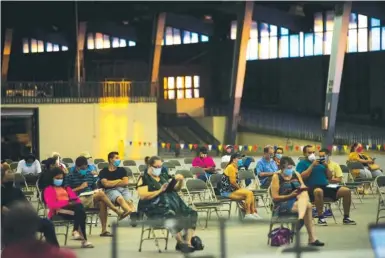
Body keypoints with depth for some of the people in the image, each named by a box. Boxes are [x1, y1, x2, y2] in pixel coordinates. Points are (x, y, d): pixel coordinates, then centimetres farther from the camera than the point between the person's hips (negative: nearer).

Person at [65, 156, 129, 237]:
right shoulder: (70, 176, 3)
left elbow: (94, 187, 22)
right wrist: (80, 188, -11)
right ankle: (118, 212, -24)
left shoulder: (89, 174, 18)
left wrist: (96, 192, -2)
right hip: (79, 199, -5)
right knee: (101, 194, -28)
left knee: (102, 203, -30)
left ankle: (104, 230, -29)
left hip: (90, 198, 5)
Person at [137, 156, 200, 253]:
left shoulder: (164, 176, 22)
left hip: (174, 203, 7)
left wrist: (180, 181, 4)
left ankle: (188, 241, -25)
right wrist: (160, 191, -13)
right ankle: (181, 242, -26)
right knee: (172, 216, -37)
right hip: (157, 207, -7)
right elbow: (143, 196, -11)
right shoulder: (144, 179, 3)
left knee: (192, 214, -16)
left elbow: (176, 189, 25)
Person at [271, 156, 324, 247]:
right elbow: (275, 198, -7)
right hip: (282, 206, -5)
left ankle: (301, 219, -49)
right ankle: (312, 238, -36)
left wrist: (303, 188, -12)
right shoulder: (276, 177, -1)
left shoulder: (296, 175, 14)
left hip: (297, 202, 5)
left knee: (304, 194, -29)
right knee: (307, 206, -30)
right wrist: (290, 195, -19)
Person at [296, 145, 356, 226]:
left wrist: (326, 166, 3)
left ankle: (346, 218, -3)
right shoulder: (302, 163, 7)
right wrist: (312, 166, -10)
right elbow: (302, 176, -11)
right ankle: (321, 218, -30)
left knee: (346, 191, -12)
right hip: (312, 187, -6)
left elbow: (329, 177, 20)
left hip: (325, 186, 6)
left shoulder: (320, 162, 22)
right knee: (319, 191, -43)